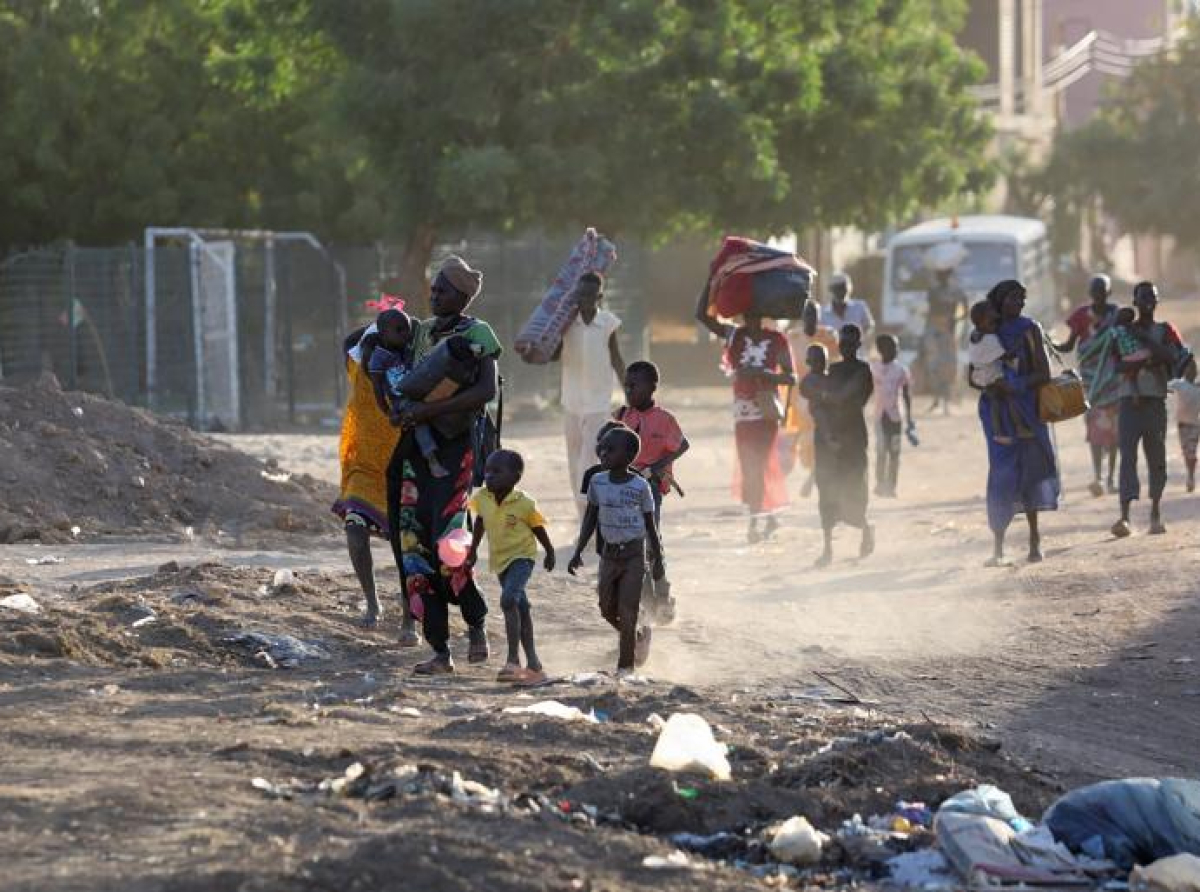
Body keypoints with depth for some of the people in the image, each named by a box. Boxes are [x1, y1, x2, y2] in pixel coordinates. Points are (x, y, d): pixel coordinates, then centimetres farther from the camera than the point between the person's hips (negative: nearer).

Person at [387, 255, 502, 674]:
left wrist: (430, 409, -22)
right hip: (416, 447, 7)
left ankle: (476, 624, 9)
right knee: (414, 545, 0)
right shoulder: (421, 332, 14)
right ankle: (440, 651, 4)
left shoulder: (477, 334, -5)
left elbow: (488, 389, -19)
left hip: (456, 447, -7)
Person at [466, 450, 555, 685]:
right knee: (520, 608, 15)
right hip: (499, 560, 6)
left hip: (522, 556, -6)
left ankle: (513, 659, -27)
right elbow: (479, 523, 13)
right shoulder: (482, 499, -6)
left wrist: (550, 553, 8)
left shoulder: (524, 504, -19)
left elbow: (538, 529, -4)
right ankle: (533, 664, 25)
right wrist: (473, 549, 19)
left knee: (508, 599, -27)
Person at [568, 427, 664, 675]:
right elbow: (590, 520, 8)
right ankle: (639, 635, 36)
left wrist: (657, 560, 0)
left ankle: (625, 666, 3)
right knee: (608, 610, 9)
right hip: (609, 553, 5)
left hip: (634, 554, -5)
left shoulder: (640, 487, -11)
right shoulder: (597, 483, -1)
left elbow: (650, 525, -3)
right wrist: (578, 552, 3)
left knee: (627, 612, -7)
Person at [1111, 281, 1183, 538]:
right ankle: (1124, 516, -22)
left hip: (1156, 401, 1)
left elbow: (1174, 358, -9)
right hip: (1129, 401, -1)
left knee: (1157, 458, 3)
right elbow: (1118, 366, -5)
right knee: (1128, 456, -12)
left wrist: (1147, 341, -11)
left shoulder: (1165, 331, 9)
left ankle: (1156, 514, 15)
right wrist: (1146, 360, -19)